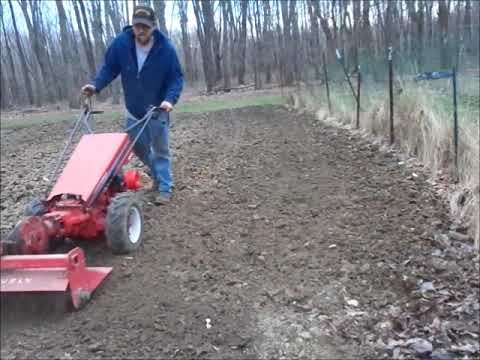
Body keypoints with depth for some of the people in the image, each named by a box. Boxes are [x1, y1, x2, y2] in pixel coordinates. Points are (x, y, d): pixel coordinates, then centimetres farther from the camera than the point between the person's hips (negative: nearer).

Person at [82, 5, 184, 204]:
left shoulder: (166, 48, -19)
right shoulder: (120, 42, -14)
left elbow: (176, 78, -14)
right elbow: (109, 68, -3)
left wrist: (170, 99, -30)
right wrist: (96, 85, -18)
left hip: (158, 109, -3)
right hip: (133, 109, 4)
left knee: (160, 149, 2)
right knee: (138, 147, 15)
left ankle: (164, 187, 12)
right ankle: (157, 173, 39)